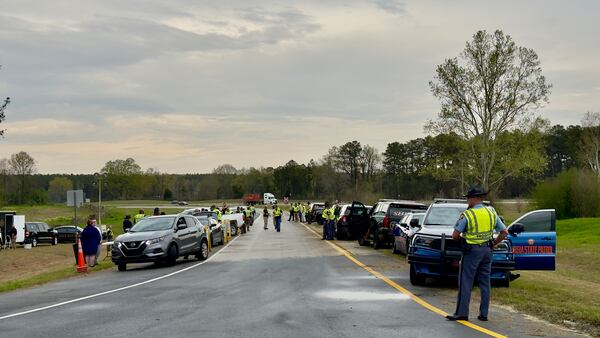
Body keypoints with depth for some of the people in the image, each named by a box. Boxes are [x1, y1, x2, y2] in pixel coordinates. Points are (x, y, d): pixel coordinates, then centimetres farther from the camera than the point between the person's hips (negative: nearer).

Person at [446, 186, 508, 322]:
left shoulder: (467, 215, -12)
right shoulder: (492, 212, 5)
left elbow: (455, 236, -10)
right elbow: (504, 232, 7)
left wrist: (463, 239, 9)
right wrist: (493, 244, 14)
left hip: (471, 251, -6)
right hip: (487, 251, 6)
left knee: (465, 283, -1)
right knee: (485, 283, 10)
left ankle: (461, 313, -1)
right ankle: (483, 314, 12)